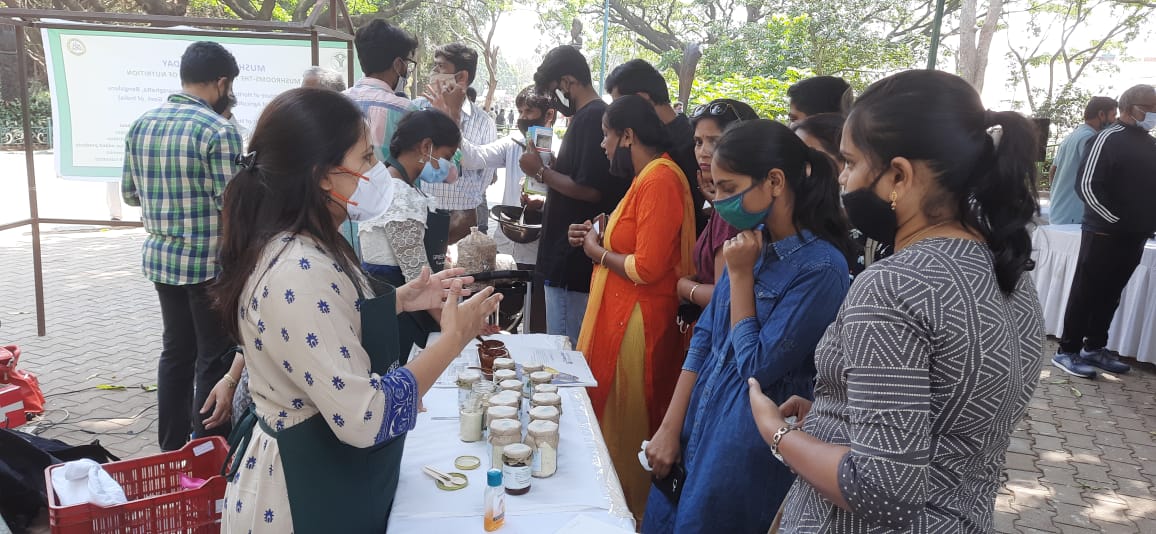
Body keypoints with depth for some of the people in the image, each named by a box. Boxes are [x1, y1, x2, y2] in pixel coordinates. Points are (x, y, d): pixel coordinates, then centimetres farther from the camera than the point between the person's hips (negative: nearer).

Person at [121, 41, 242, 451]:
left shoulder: (141, 125, 6)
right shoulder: (219, 130, -17)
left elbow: (129, 194, 13)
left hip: (160, 257, 7)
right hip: (210, 261, -7)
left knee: (176, 350, 18)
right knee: (215, 358, 4)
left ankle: (172, 446, 27)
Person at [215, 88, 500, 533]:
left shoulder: (304, 248, 1)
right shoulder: (300, 273, -30)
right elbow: (364, 419, -31)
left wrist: (400, 300, 6)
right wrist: (452, 339, -22)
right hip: (307, 492, -9)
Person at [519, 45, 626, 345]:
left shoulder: (590, 118, -16)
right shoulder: (593, 115, 15)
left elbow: (590, 190, -23)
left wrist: (541, 172, -11)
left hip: (573, 261, -10)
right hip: (572, 259, 10)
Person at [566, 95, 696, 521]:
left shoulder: (660, 178, -18)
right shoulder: (649, 176, 13)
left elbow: (647, 267, -22)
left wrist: (599, 252, -8)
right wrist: (602, 237, 8)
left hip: (637, 323, -10)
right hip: (621, 314, 10)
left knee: (625, 428, 3)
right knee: (613, 417, 17)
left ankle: (633, 512, 20)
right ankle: (624, 502, 31)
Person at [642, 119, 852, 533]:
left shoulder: (821, 269, -20)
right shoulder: (753, 241, 4)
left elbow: (758, 368, -18)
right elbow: (704, 337, 6)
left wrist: (740, 275, -15)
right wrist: (671, 427, 3)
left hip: (747, 449, -7)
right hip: (695, 427, 7)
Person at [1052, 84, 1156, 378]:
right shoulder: (1109, 139, -10)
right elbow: (1087, 185, -16)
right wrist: (1115, 220, -16)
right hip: (1104, 233, -7)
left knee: (1110, 294, 13)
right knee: (1086, 292, -2)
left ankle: (1094, 348, 22)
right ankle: (1067, 351, 4)